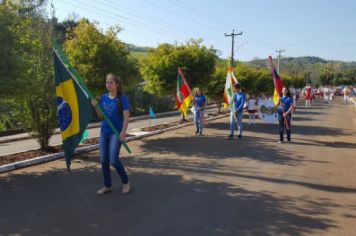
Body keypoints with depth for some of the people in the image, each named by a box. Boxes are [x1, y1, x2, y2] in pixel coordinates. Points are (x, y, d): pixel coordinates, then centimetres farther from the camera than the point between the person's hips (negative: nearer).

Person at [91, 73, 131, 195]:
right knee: (103, 160, 7)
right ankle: (107, 186, 22)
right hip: (104, 132, 6)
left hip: (116, 132, -6)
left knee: (113, 159, -11)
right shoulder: (103, 97, 6)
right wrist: (96, 106, -5)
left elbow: (126, 117, -12)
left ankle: (126, 182, 12)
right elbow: (101, 116, 11)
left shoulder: (122, 98, -9)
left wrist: (123, 131, -22)